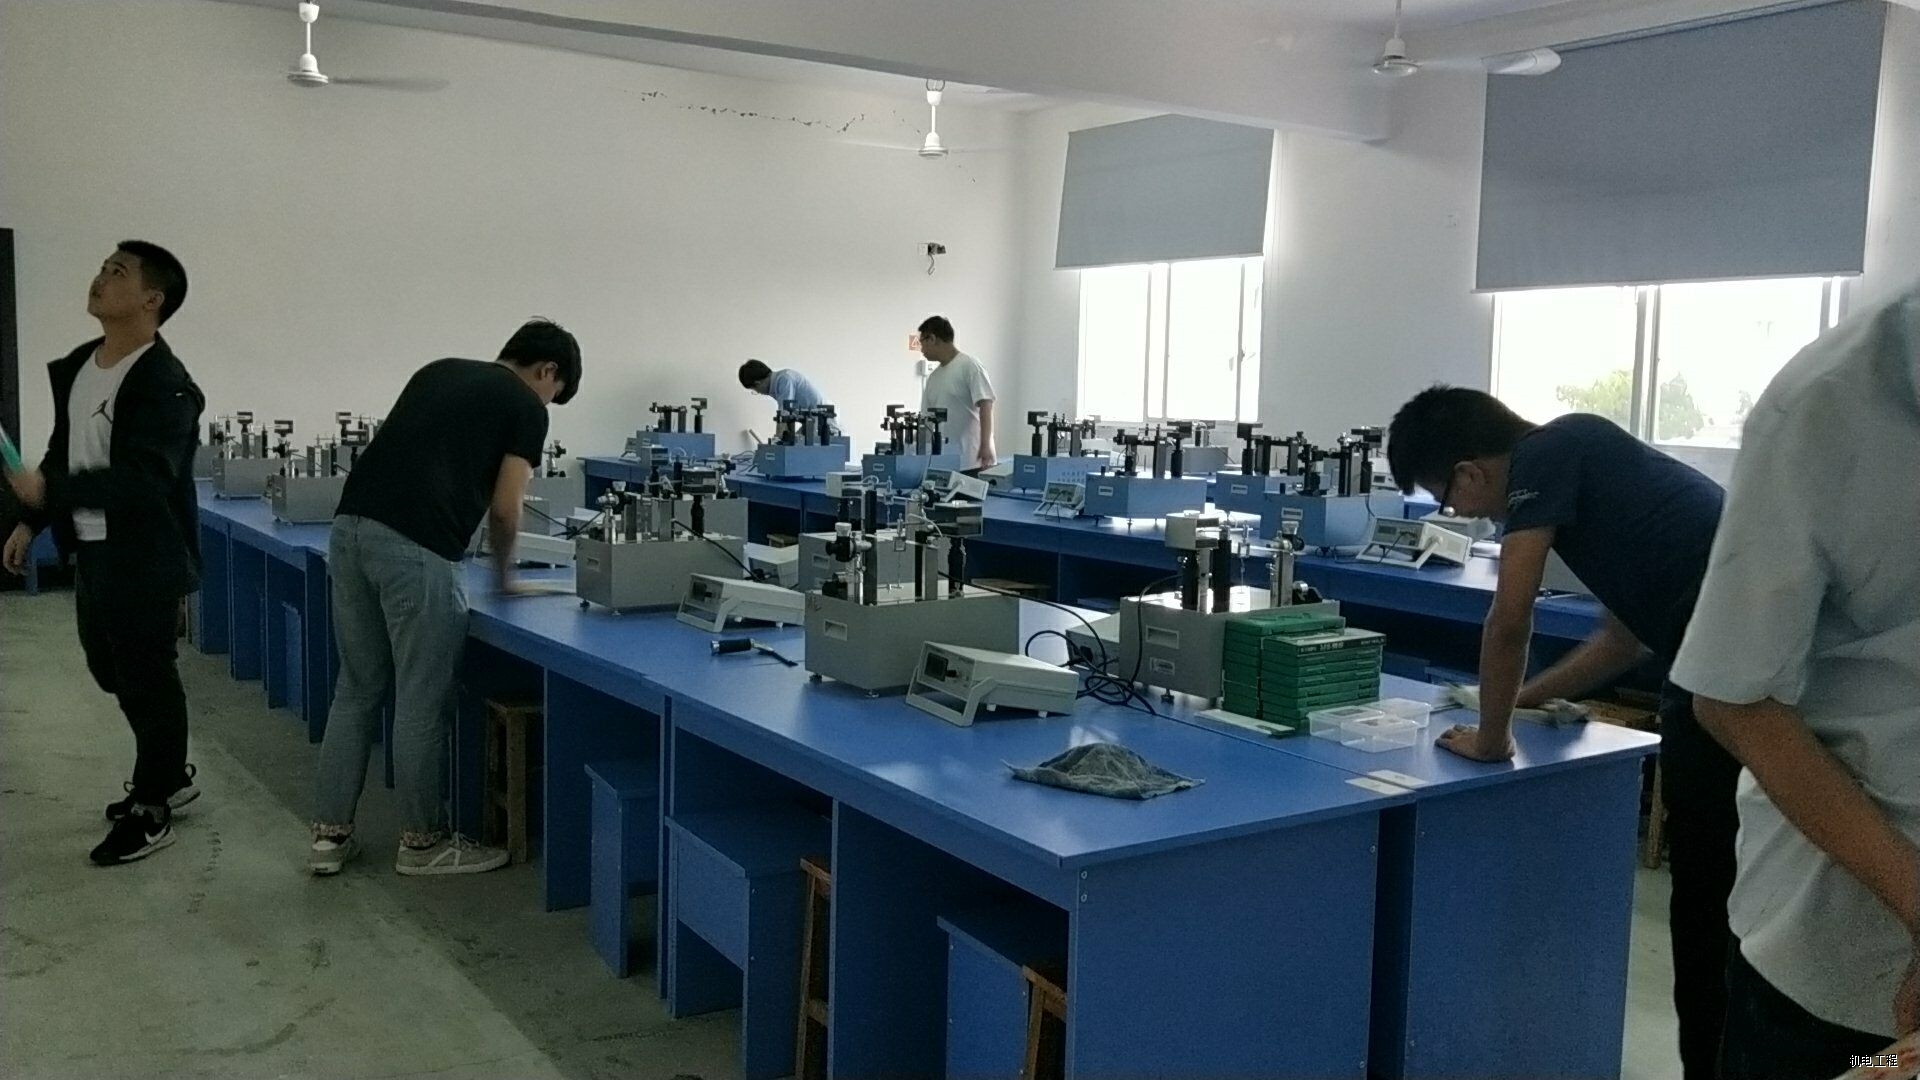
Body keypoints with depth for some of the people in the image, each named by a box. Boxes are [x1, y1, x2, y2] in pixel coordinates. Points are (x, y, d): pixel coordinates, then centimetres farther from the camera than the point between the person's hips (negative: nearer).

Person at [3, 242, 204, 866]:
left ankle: (150, 811, 17)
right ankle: (169, 775, 37)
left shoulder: (165, 386, -20)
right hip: (92, 551, 9)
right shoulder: (76, 366, 8)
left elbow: (144, 480, -28)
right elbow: (63, 451, 18)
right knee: (110, 668, 19)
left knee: (147, 677, 2)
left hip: (143, 559, -9)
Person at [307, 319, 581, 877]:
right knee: (422, 699, 6)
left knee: (357, 688, 18)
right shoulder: (525, 406, 6)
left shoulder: (439, 370, 26)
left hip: (350, 527, 7)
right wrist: (504, 573, 20)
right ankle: (422, 840, 19)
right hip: (415, 548, -7)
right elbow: (503, 509, 1)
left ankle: (330, 833, 24)